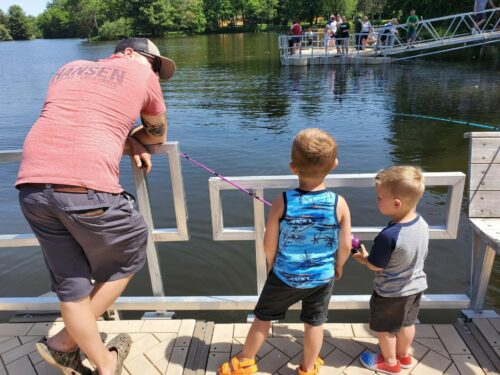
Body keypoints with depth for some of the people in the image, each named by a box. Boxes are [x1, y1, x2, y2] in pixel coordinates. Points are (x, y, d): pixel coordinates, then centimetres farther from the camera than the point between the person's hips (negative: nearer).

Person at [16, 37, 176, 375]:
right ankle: (64, 343, 30)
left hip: (32, 185, 7)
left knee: (72, 286, 18)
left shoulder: (70, 69, 29)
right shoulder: (142, 75, 13)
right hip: (86, 187, -6)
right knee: (128, 257, 20)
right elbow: (158, 135, 24)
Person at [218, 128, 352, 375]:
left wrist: (272, 265, 8)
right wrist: (338, 266, 13)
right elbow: (345, 246, -8)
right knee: (314, 324, 22)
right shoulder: (340, 204, -19)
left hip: (285, 275, -1)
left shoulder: (282, 202, -24)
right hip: (322, 277, 1)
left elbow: (269, 244, -13)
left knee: (263, 318, 20)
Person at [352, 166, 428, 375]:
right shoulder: (422, 224, -13)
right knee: (407, 323, 28)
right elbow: (419, 255, 3)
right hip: (416, 286, 7)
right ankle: (404, 356, 49)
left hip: (391, 293, -7)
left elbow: (375, 265, -23)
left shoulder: (388, 236, -37)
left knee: (384, 328, 19)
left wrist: (363, 258, -2)